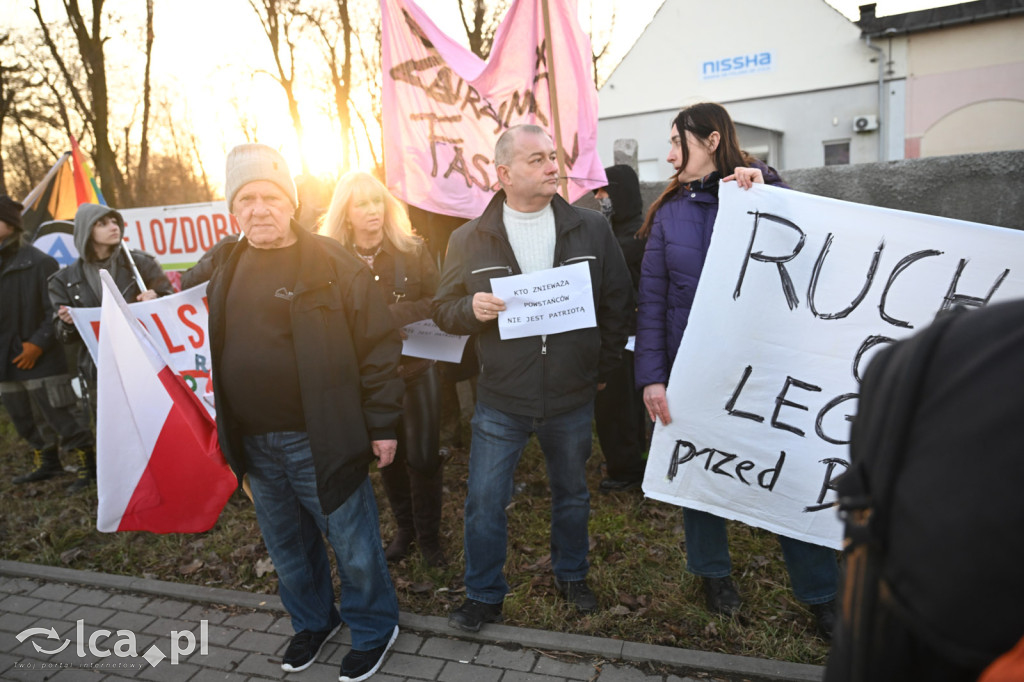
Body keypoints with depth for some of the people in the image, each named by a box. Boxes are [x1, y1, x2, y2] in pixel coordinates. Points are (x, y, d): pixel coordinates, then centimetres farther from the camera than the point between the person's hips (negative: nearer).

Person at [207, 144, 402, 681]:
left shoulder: (332, 264, -11)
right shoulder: (226, 266, 8)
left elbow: (377, 344, -10)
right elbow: (218, 348, 18)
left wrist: (381, 424, -10)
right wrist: (224, 426, 14)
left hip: (318, 438, -6)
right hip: (252, 441, 6)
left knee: (352, 543, 8)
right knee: (286, 545, 22)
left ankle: (373, 629, 32)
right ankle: (312, 621, 45)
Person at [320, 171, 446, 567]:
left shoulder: (412, 250, -4)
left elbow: (437, 303, -8)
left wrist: (386, 315, -20)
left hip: (416, 367, -1)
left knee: (422, 456, 1)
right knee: (388, 457, 13)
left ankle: (428, 534, 23)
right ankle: (404, 529, 34)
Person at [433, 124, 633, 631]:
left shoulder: (591, 229, 0)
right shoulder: (470, 239, -2)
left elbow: (617, 302, 7)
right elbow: (443, 311, 3)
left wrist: (602, 370, 7)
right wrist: (472, 308, -20)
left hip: (572, 399, 1)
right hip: (500, 400, -1)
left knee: (572, 495, 19)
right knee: (485, 502, 5)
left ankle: (571, 575, 44)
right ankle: (484, 595, 28)